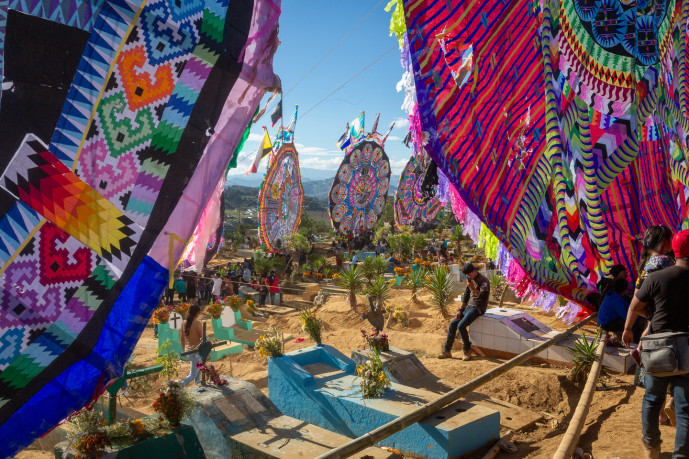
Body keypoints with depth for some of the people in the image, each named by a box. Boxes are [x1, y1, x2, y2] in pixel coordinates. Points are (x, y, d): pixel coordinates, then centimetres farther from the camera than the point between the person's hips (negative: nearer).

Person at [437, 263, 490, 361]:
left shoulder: (484, 280, -14)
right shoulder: (470, 279, 10)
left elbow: (484, 297, -26)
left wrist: (473, 288, -36)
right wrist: (460, 310, 9)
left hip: (478, 308, -8)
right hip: (469, 306, 8)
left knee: (461, 326, -23)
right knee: (452, 324, -2)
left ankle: (467, 351, -5)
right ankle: (447, 351, 7)